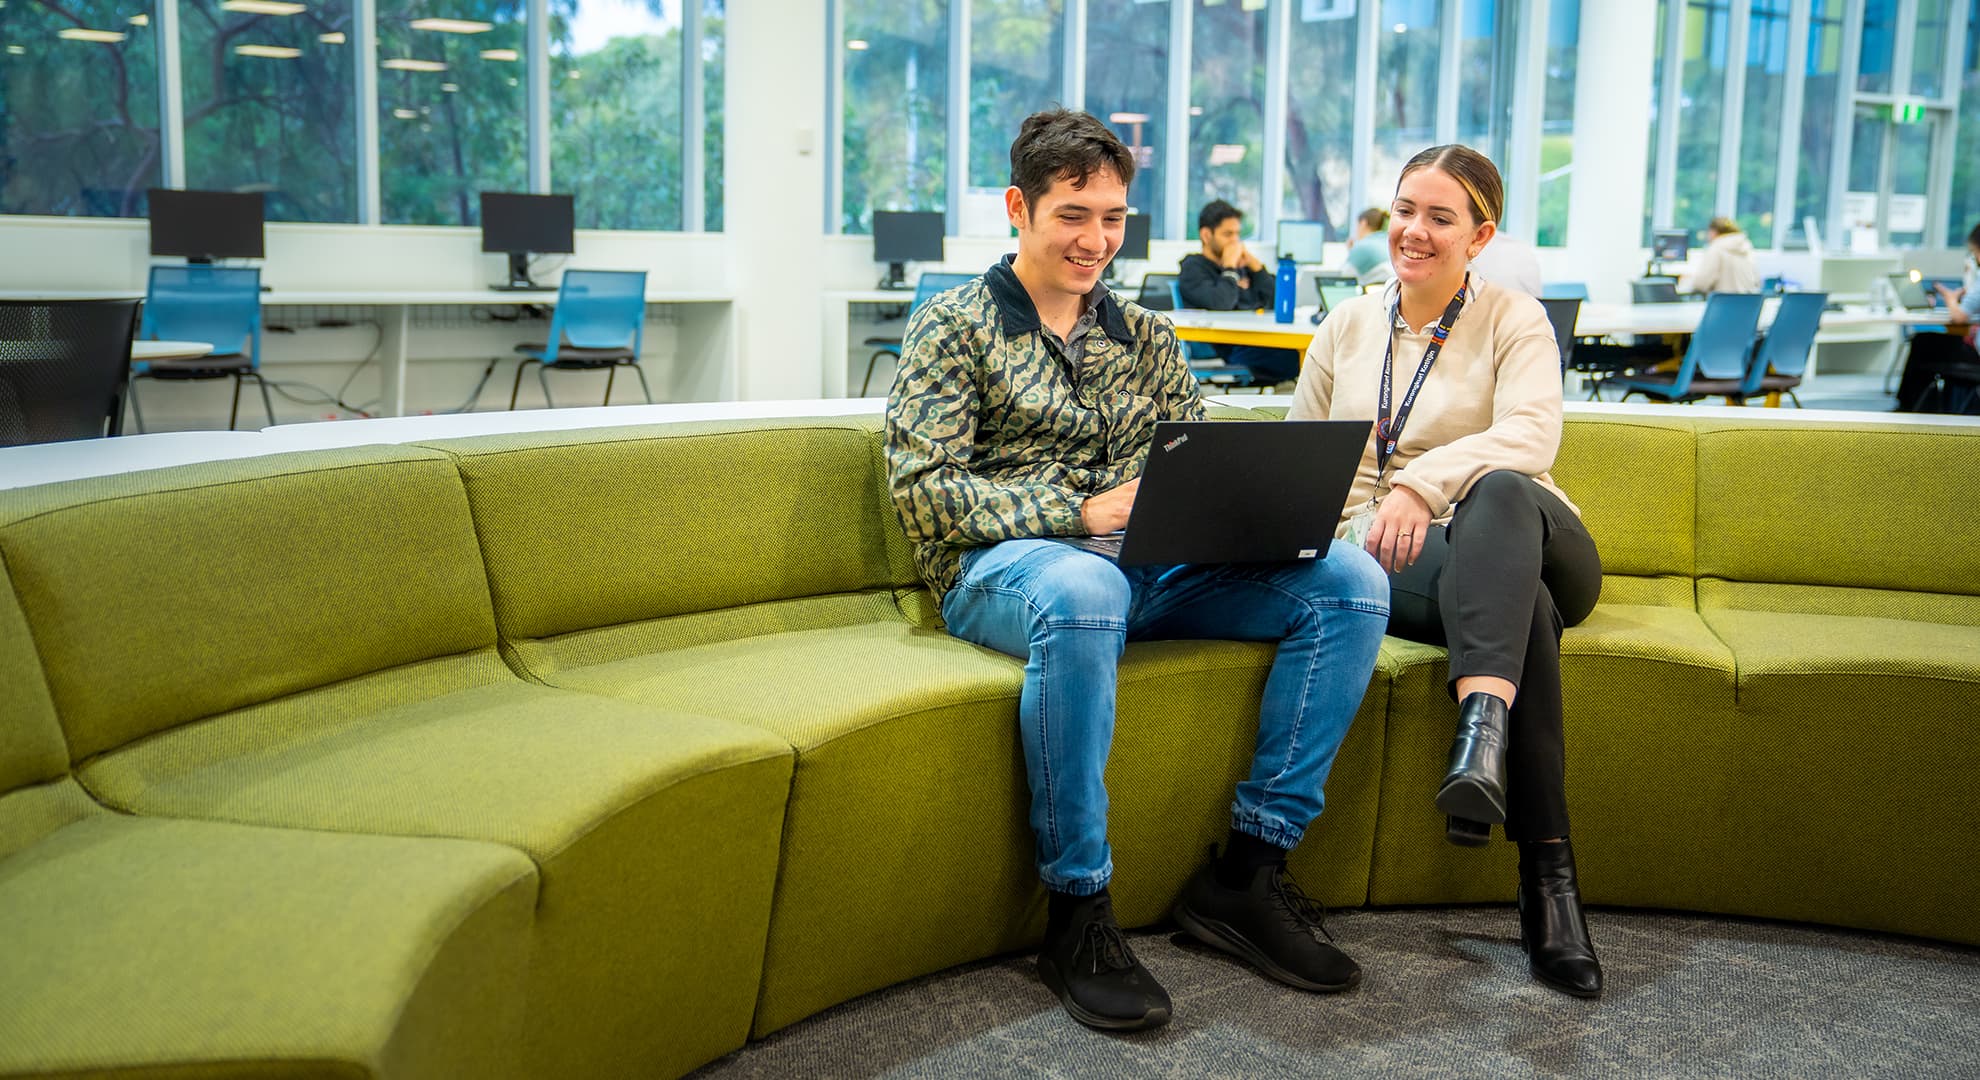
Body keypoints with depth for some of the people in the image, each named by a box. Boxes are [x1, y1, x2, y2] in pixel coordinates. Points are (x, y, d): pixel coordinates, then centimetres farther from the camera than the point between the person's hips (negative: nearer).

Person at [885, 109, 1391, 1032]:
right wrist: (1078, 511, -17)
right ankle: (1076, 913, -29)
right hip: (1003, 567, -5)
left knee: (1350, 579, -16)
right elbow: (921, 489, -6)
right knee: (1084, 592, -42)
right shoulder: (953, 328, 5)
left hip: (1151, 565, 6)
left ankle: (1248, 869, -13)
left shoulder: (1146, 337, 22)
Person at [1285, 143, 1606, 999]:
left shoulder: (1514, 320, 7)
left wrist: (1421, 484, -31)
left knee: (1498, 492, -39)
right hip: (1383, 565, 1)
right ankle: (1547, 876, -44)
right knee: (1524, 601, -37)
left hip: (1519, 539, 0)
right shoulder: (1345, 329, 16)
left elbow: (1529, 435, -14)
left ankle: (1482, 734, -58)